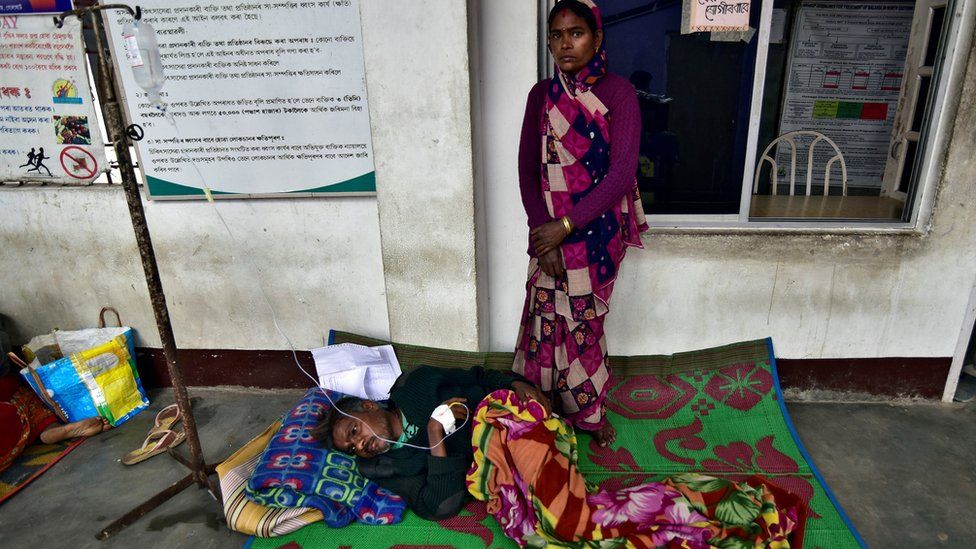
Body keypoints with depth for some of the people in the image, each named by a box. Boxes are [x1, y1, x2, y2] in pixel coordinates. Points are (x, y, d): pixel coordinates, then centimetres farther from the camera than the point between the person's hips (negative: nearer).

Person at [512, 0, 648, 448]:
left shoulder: (617, 92, -9)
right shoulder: (542, 95, 2)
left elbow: (621, 173, -15)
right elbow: (527, 170, 1)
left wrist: (565, 226, -18)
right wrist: (542, 233, -9)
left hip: (598, 230, -3)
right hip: (550, 230, 3)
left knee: (582, 321, 9)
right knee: (550, 318, 8)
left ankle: (585, 409, 34)